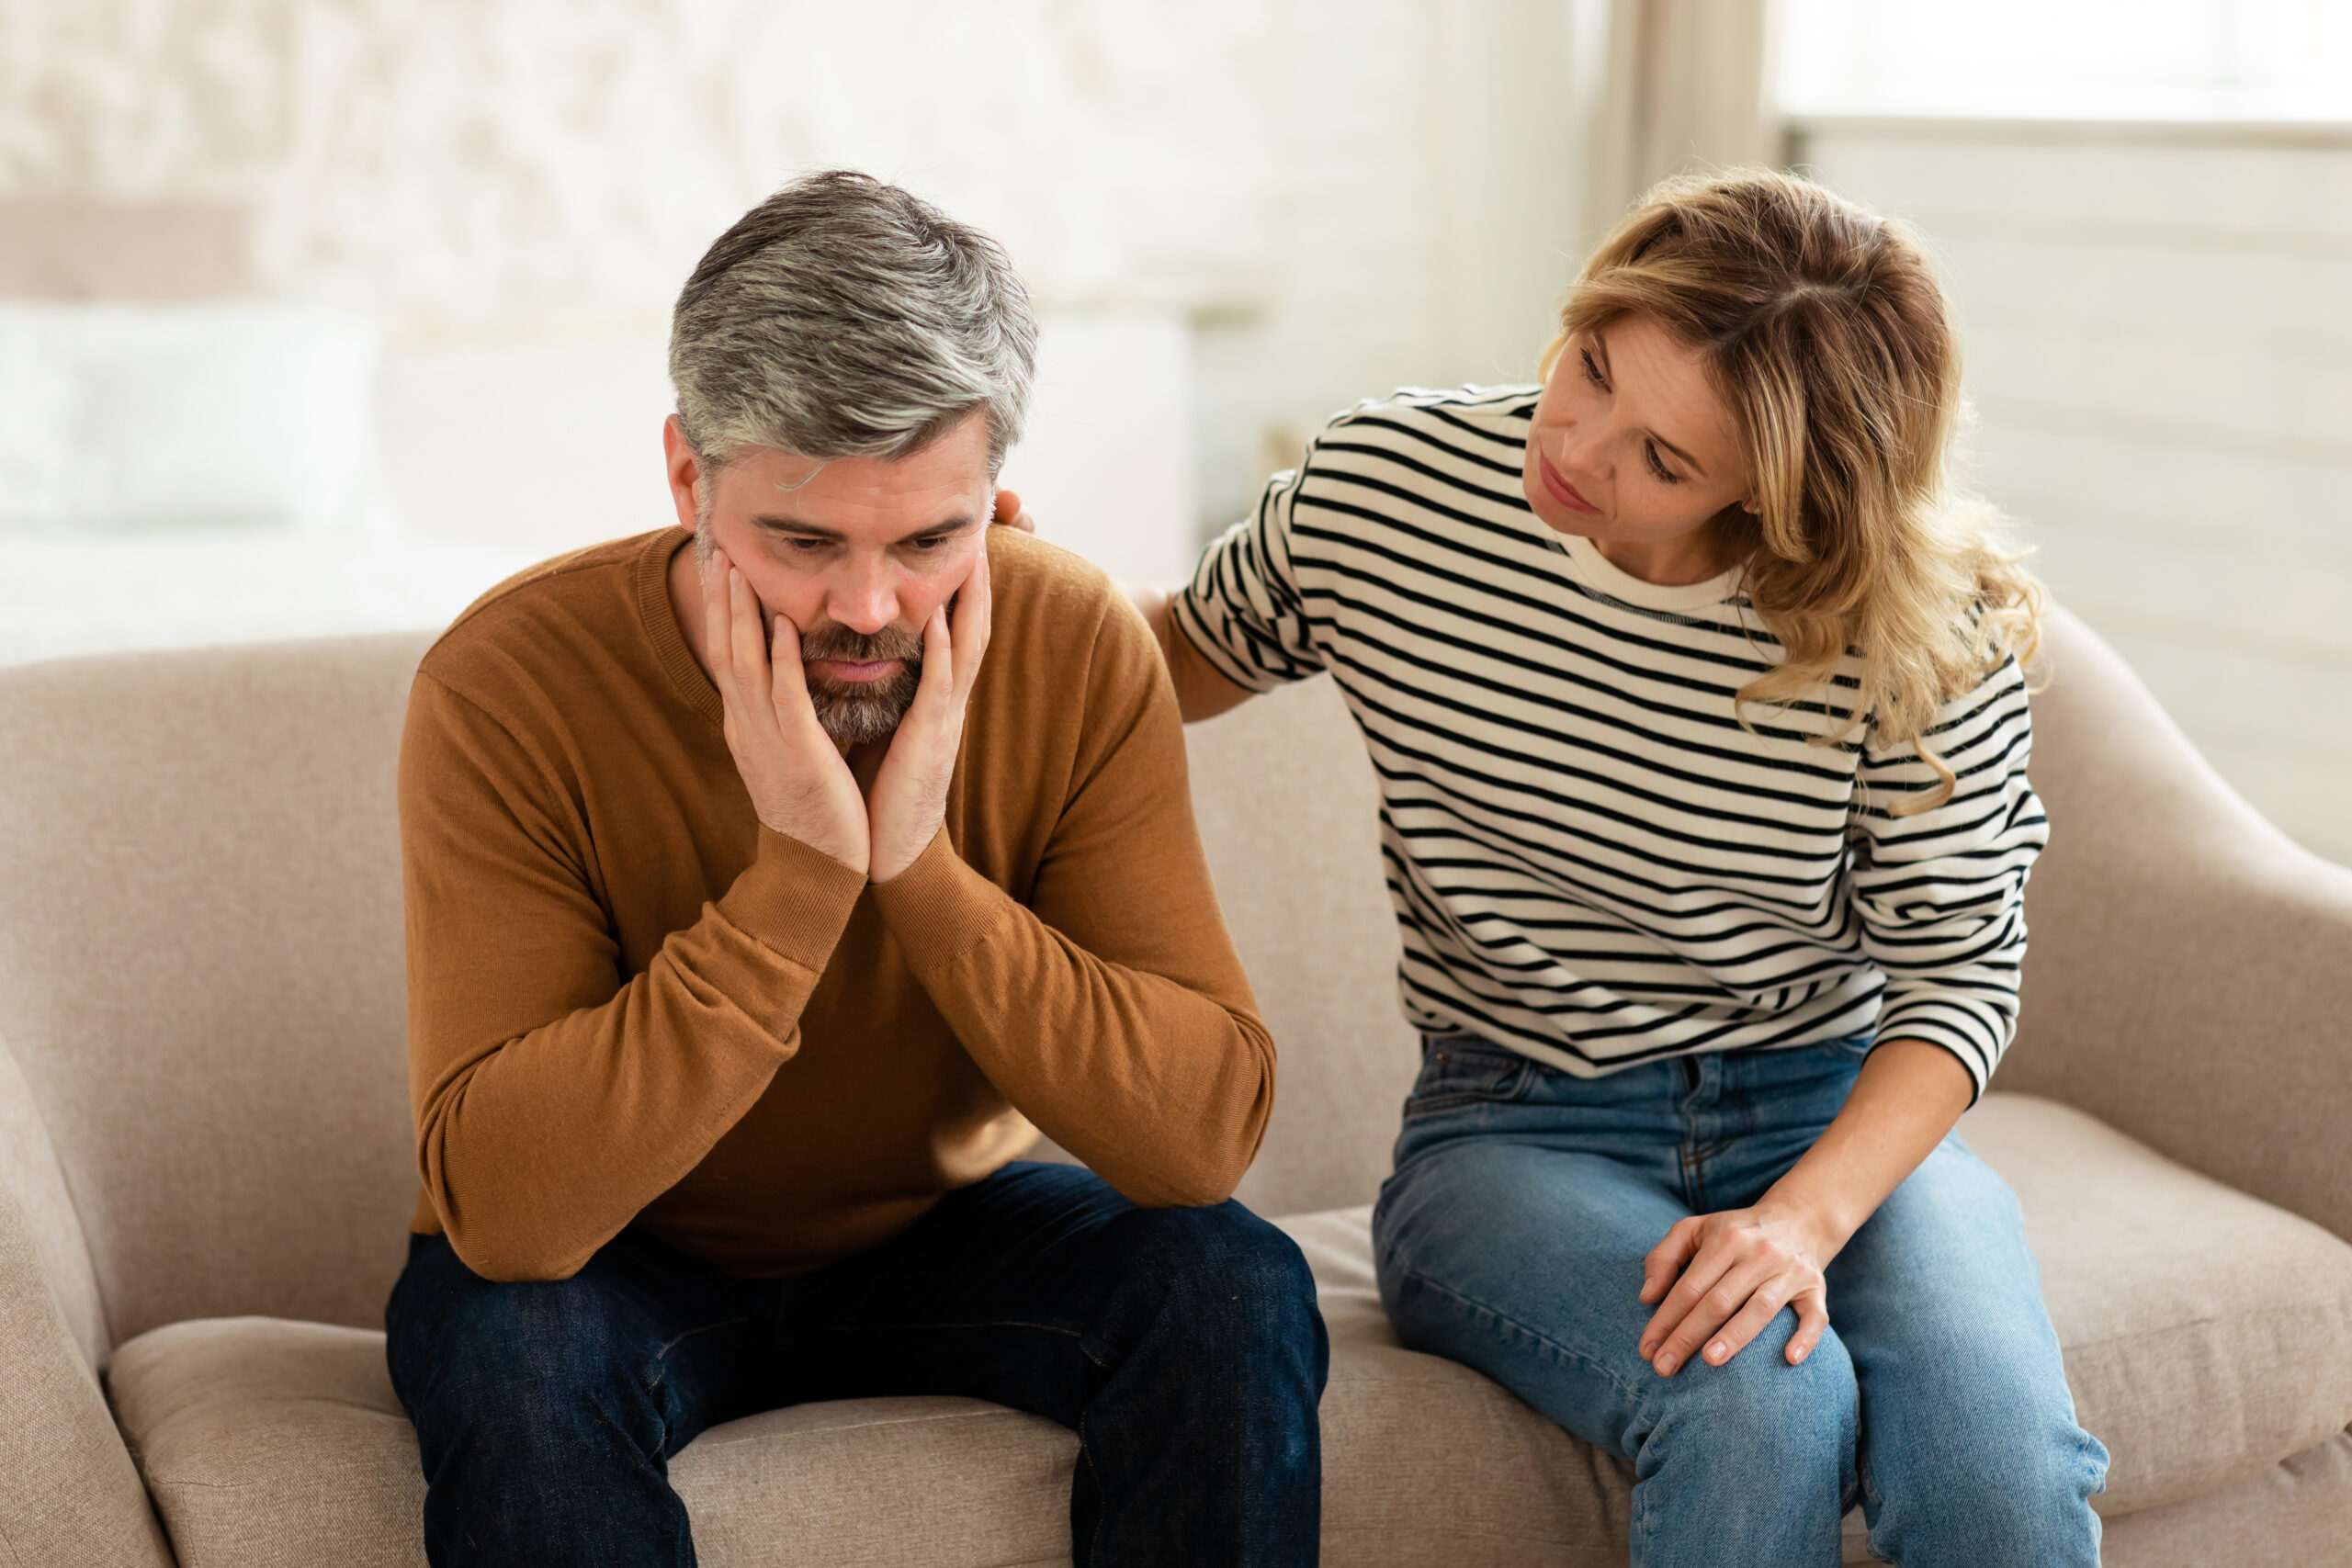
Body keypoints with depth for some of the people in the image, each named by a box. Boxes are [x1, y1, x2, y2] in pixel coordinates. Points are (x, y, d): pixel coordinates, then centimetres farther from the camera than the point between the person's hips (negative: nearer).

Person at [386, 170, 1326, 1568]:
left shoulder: (1079, 653, -18)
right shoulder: (510, 688, -26)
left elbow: (1211, 1132, -23)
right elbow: (502, 1208, -33)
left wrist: (922, 871, -34)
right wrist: (796, 876, -39)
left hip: (941, 1229, 2)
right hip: (608, 1258, -2)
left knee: (1234, 1285, -23)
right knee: (513, 1343, -34)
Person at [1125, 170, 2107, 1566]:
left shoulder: (1918, 628, -12)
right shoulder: (1385, 488, -9)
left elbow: (1959, 971, -7)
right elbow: (1198, 654, 12)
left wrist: (1806, 1215, -23)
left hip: (1844, 1116, 0)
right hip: (1515, 1130, 0)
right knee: (1759, 1412, -32)